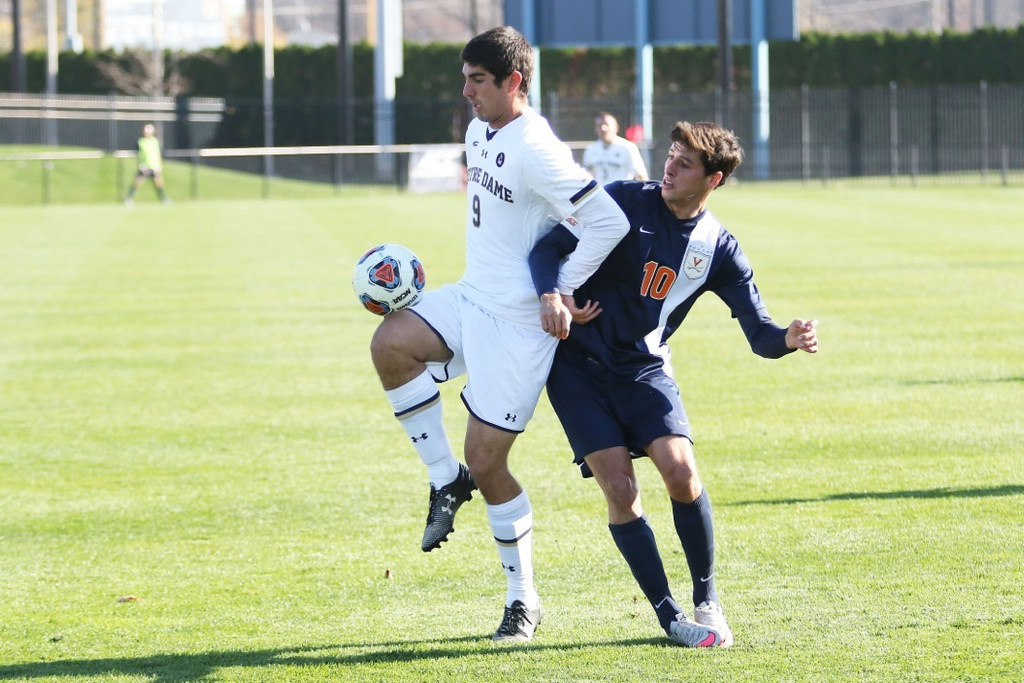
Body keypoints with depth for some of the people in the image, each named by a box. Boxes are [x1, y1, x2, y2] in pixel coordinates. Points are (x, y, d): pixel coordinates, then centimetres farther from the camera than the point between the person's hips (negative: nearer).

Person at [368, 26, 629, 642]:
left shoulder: (536, 150, -20)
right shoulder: (479, 132, 9)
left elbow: (610, 221, -24)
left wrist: (560, 291, -21)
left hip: (518, 321, -8)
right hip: (472, 299, 8)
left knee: (487, 462, -5)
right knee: (391, 344, -18)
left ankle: (524, 601, 12)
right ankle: (446, 479, -1)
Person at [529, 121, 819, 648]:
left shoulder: (717, 249, -2)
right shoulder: (626, 202, -9)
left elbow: (759, 332, -5)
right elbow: (550, 247, -11)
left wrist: (789, 339, -28)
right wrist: (551, 295, -32)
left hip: (644, 368, 2)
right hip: (578, 364, -2)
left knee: (680, 470, -18)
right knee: (620, 489, -12)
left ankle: (707, 601, 0)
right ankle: (669, 615, -4)